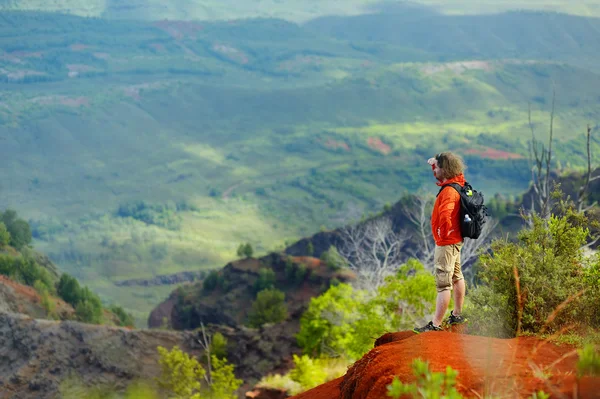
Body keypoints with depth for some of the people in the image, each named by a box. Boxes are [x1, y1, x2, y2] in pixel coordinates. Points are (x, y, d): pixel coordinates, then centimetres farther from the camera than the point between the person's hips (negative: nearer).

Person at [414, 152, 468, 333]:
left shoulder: (449, 191, -25)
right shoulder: (457, 182, 4)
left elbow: (445, 216, -39)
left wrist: (444, 234, -23)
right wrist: (435, 163, 8)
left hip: (446, 243, -11)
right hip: (455, 240, 11)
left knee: (443, 284, -9)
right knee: (456, 276, 20)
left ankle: (435, 325, -9)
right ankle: (457, 315, 33)